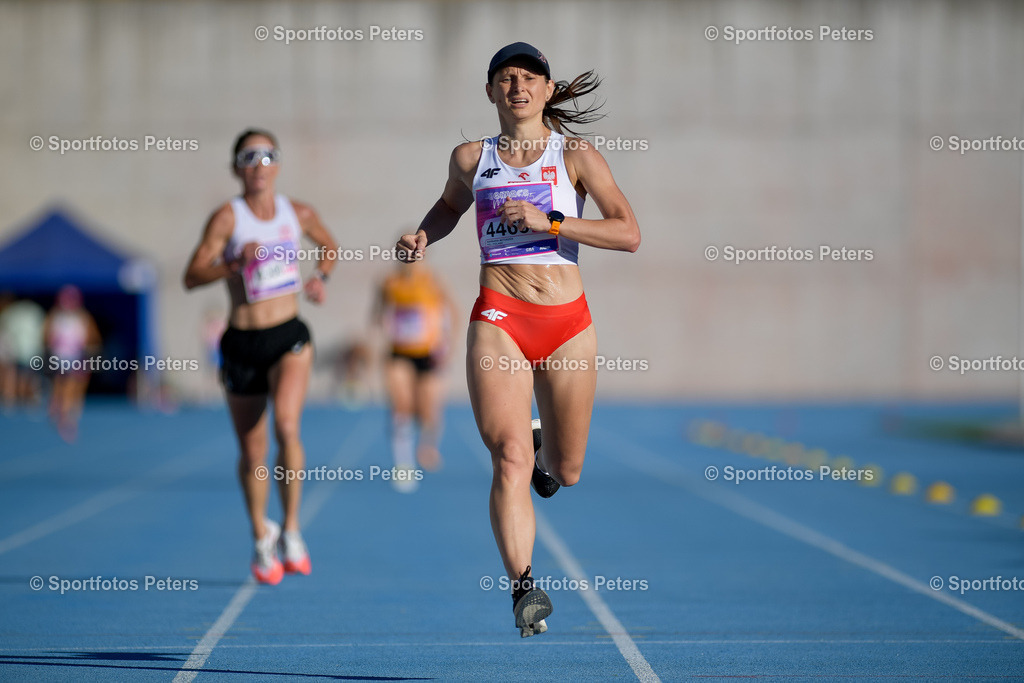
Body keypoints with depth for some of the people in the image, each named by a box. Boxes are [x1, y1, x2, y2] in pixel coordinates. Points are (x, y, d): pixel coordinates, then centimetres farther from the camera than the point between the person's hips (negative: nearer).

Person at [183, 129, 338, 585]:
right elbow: (192, 277, -14)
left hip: (289, 337, 1)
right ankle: (261, 537, 33)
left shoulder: (298, 214, 3)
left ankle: (291, 531, -7)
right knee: (252, 452, 8)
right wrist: (236, 263, -29)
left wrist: (321, 276, 5)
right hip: (242, 343, -1)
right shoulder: (228, 217, -7)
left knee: (287, 426, -24)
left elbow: (329, 245, 25)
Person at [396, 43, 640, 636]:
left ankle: (546, 447, 49)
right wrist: (423, 237, 9)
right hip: (499, 320, 0)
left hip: (567, 322, 0)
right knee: (511, 459, -19)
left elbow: (629, 235, -7)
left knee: (564, 472, 13)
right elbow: (450, 207, 31)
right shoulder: (471, 159, 9)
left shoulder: (576, 156, 2)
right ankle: (526, 587, -21)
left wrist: (548, 220, -16)